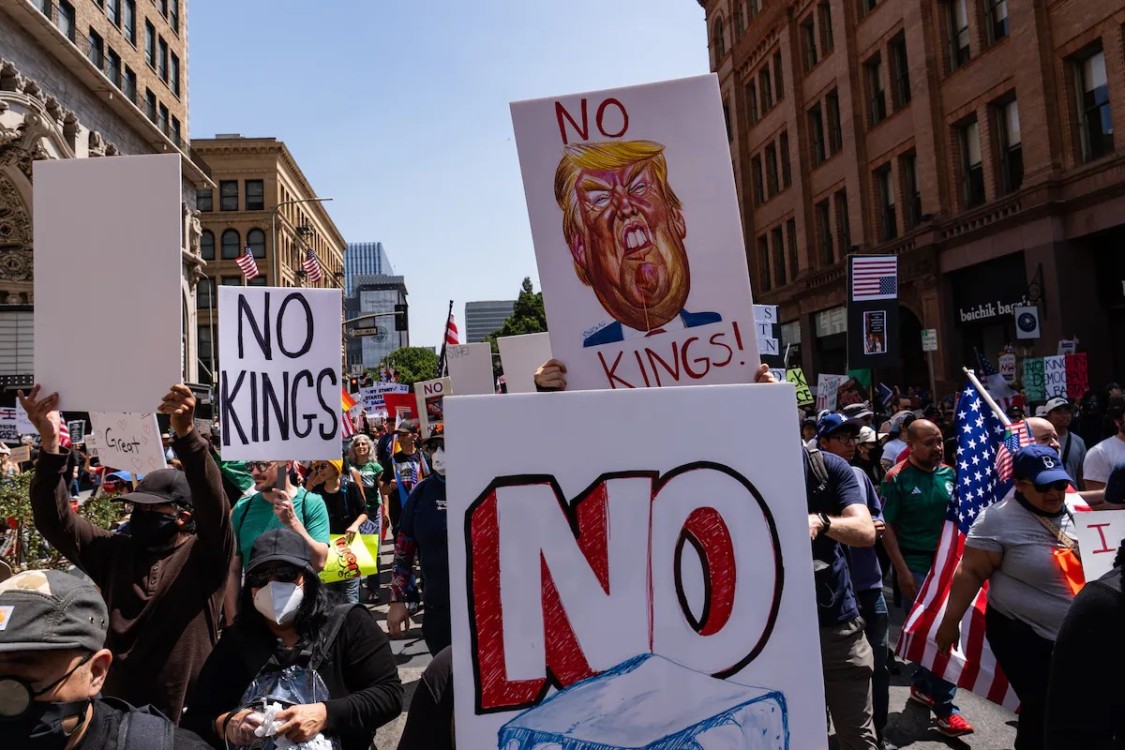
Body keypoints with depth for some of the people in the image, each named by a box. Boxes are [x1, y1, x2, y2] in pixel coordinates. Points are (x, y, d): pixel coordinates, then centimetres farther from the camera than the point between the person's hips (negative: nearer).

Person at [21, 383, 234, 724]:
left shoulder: (204, 555, -8)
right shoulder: (113, 551, 6)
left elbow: (213, 502, -26)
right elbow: (56, 520, -3)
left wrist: (186, 434, -41)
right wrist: (50, 445, -17)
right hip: (118, 708, 4)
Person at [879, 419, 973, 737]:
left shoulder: (949, 474, 4)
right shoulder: (897, 478, -10)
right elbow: (887, 527, -9)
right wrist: (902, 571, -14)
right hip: (915, 564, -5)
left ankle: (921, 685, 31)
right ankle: (945, 708, 5)